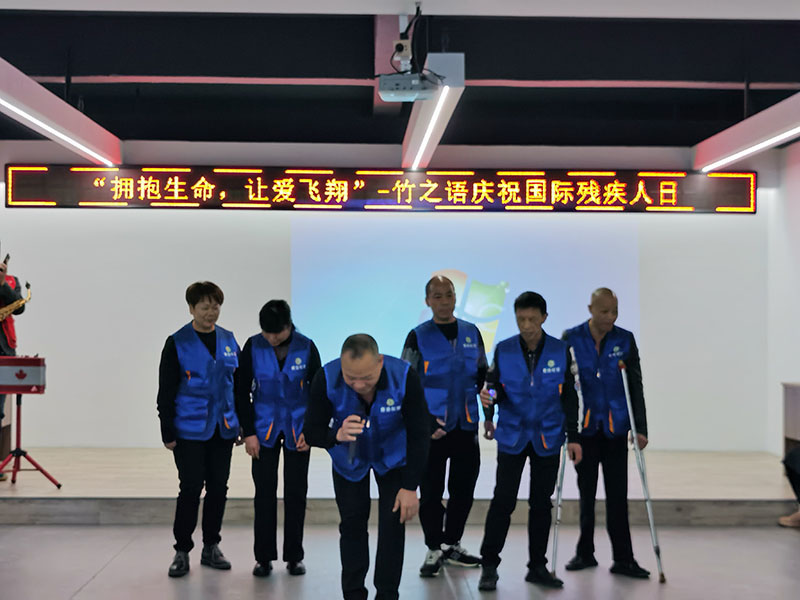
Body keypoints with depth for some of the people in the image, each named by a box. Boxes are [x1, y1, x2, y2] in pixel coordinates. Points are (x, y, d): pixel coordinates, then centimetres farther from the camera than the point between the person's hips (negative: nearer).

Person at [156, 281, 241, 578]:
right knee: (191, 489, -2)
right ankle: (182, 552, 12)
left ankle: (211, 548, 23)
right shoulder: (177, 343, -4)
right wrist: (167, 433, -6)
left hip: (223, 430, 4)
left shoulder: (229, 341, 8)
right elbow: (166, 392, -4)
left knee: (218, 487, 9)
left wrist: (243, 425, 11)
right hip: (190, 430, -4)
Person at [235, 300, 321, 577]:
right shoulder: (253, 347, -7)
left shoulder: (306, 348, -7)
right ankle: (264, 557, 14)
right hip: (264, 430, 0)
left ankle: (294, 557, 16)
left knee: (296, 493, 5)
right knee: (264, 493, 2)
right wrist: (248, 432, -6)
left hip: (298, 431, 0)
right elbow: (242, 391, -1)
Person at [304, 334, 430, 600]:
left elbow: (419, 435, -23)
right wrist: (337, 435, -47)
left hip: (393, 457, -1)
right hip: (349, 459, 1)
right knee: (352, 525, 3)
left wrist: (410, 487, -21)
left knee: (392, 523, -3)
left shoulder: (404, 377, -34)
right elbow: (312, 432, -24)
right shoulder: (326, 379, -32)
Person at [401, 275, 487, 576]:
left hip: (466, 426, 4)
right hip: (432, 428, -4)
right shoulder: (418, 336, -3)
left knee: (464, 489, 12)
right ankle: (434, 550, 16)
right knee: (431, 491, 2)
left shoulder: (471, 333, 8)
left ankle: (452, 544, 28)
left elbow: (483, 374, 16)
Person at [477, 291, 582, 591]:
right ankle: (489, 566, 6)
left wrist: (573, 437, 1)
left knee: (541, 503, 9)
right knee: (503, 501, -5)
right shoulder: (504, 350, -3)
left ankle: (537, 566, 21)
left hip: (548, 438, 1)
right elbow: (496, 385, 3)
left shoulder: (561, 351, -2)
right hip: (512, 436, -1)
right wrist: (490, 394, -21)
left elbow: (569, 396, 3)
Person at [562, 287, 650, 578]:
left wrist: (640, 429, -3)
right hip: (584, 428, 0)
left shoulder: (625, 340, 1)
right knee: (586, 492, 9)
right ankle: (585, 553, 23)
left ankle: (623, 559, 9)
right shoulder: (571, 339, -2)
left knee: (618, 495, 1)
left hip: (615, 429, 0)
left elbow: (636, 387, 2)